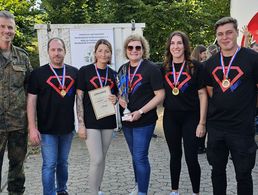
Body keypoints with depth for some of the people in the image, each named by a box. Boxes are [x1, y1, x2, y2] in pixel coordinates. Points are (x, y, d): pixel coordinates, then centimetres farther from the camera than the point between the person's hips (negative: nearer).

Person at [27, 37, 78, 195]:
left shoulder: (74, 72, 4)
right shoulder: (38, 73, -4)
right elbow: (31, 101, -6)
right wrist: (32, 128, -12)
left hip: (68, 128, 3)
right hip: (47, 129, -3)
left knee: (63, 162, 17)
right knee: (49, 165, 1)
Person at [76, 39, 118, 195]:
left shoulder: (113, 74, 7)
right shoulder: (85, 71, -4)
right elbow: (79, 98, -6)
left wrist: (115, 99, -7)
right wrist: (81, 124, -11)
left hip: (108, 121, 4)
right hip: (90, 121, -4)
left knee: (102, 158, 13)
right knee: (97, 159, -9)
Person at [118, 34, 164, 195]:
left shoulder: (151, 68, -10)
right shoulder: (123, 69, 9)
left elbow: (160, 95, -14)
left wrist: (140, 112, -19)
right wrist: (119, 98, -3)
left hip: (144, 121, -6)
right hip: (126, 121, 6)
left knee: (140, 157, -4)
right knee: (135, 156, 18)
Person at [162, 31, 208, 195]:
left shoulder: (196, 67, -7)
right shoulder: (164, 69, 4)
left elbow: (202, 95, -7)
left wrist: (202, 122, -10)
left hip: (191, 117, -3)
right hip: (170, 117, 3)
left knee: (191, 158, 0)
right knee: (175, 155, 15)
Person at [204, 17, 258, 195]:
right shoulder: (211, 63, 6)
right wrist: (218, 110, 10)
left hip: (242, 128, -4)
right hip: (215, 126, 4)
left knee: (243, 174, 9)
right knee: (217, 170, 17)